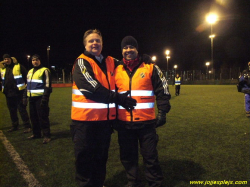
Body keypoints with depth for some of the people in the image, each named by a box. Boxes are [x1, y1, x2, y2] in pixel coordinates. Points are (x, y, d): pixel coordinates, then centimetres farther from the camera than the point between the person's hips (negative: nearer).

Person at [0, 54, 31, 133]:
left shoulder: (19, 66, -5)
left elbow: (26, 76, -4)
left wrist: (25, 85, -7)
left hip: (18, 92, -6)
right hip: (8, 93, 6)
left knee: (22, 109, -4)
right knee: (12, 110, 14)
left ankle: (27, 126, 2)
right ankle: (15, 126, 27)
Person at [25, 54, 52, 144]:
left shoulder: (44, 70, -6)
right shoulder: (30, 71, 19)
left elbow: (47, 85, -12)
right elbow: (28, 84, 25)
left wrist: (45, 98, -18)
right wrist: (25, 96, 19)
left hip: (40, 98, -8)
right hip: (32, 98, 8)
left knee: (43, 117, -7)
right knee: (33, 116, 13)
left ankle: (46, 136, 1)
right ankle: (36, 133, 27)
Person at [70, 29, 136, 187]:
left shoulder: (111, 62, 11)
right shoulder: (81, 63, -5)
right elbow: (90, 87, -19)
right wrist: (118, 98, -20)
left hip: (106, 117, 5)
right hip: (85, 117, -5)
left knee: (101, 156, 18)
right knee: (85, 156, 6)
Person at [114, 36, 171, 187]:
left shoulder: (150, 68, -1)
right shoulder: (116, 71, 7)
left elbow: (162, 91, 1)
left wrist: (162, 112, -7)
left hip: (146, 121, -3)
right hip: (124, 123, 3)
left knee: (150, 156, 8)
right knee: (128, 157, 15)